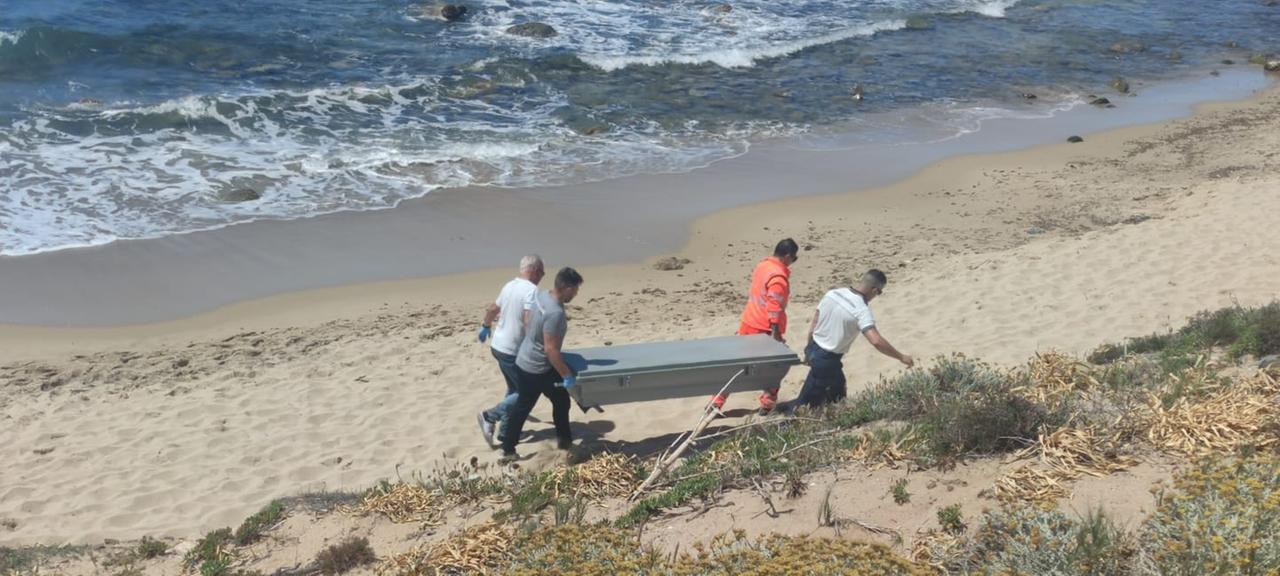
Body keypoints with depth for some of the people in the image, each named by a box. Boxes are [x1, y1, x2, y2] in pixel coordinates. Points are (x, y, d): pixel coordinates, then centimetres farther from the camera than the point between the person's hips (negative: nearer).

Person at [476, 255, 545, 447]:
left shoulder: (510, 285, 8)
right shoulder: (531, 290, -18)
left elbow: (492, 309, 22)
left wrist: (485, 326, 40)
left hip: (498, 345, 9)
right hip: (513, 351, -9)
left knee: (514, 389, 21)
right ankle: (490, 416, 0)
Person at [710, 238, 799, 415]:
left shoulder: (763, 265, 7)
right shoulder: (779, 277, -20)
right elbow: (774, 307, -24)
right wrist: (776, 333, -22)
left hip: (748, 323, 8)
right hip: (764, 329, -8)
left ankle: (716, 402, 14)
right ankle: (767, 405, 19)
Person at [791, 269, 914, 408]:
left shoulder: (832, 293, -2)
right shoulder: (861, 310, -22)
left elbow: (813, 324, 5)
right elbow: (876, 341, -32)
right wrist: (901, 357, -20)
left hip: (813, 349, 8)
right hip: (826, 360, -8)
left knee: (837, 394, 24)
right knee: (808, 401, 7)